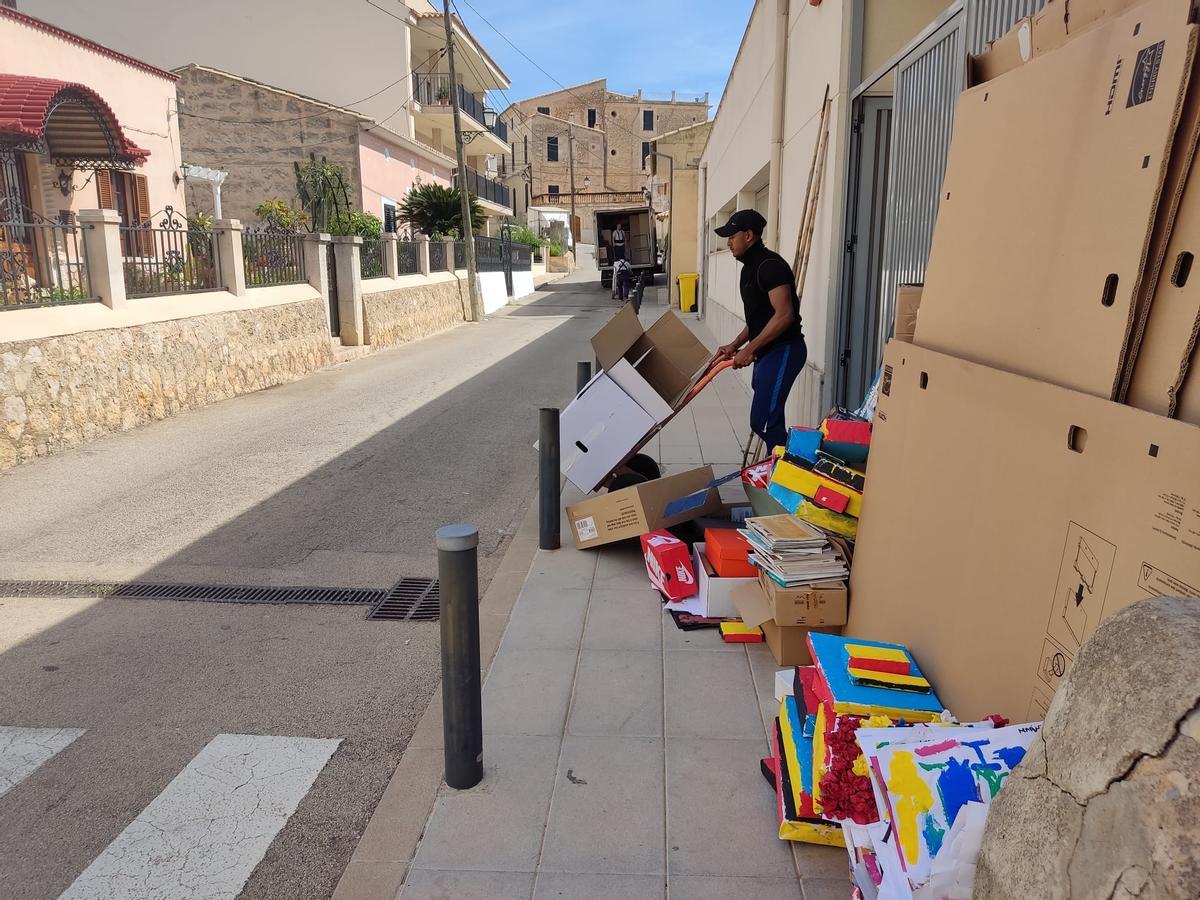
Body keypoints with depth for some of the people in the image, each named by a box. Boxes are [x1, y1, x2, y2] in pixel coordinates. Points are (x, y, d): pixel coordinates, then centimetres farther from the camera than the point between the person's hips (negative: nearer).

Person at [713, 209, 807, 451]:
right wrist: (735, 345, 11)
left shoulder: (770, 265, -16)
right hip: (768, 350, 10)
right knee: (768, 418, 13)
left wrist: (749, 349, -21)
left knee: (762, 421, -13)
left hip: (783, 350, -10)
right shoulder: (750, 267, 16)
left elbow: (784, 315, -23)